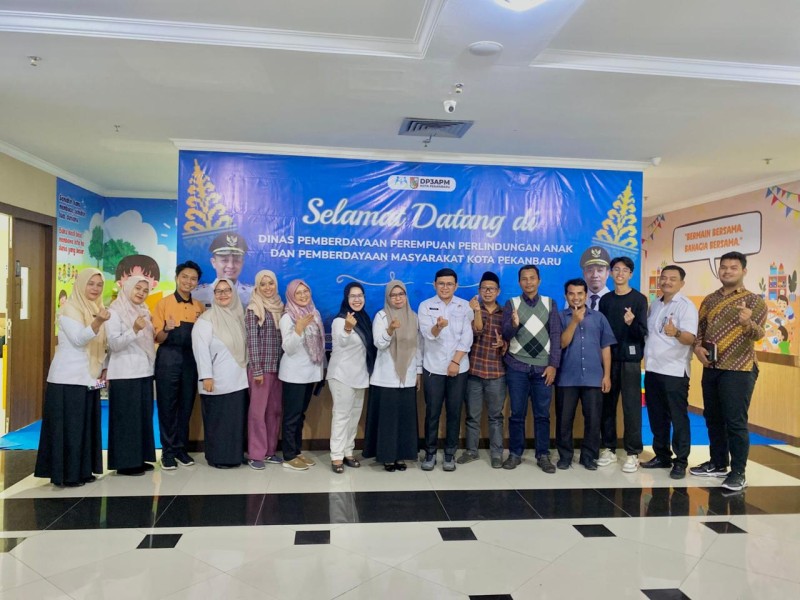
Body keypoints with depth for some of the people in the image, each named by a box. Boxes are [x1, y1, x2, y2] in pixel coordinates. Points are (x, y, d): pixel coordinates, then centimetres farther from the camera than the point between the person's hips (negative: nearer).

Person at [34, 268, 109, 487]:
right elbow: (79, 339, -20)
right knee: (68, 426, -3)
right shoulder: (69, 308, -8)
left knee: (87, 425, 10)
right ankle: (65, 474, 5)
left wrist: (104, 368, 7)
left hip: (89, 378, 7)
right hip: (68, 379, -7)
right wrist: (98, 322, -35)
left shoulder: (97, 309, 13)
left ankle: (82, 470, 19)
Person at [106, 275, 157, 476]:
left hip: (144, 371, 7)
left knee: (143, 416, 10)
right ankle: (125, 462, 5)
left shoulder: (144, 311, 14)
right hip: (124, 374, -7)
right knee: (126, 418, -3)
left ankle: (139, 458, 20)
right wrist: (134, 330, -28)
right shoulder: (115, 311, -7)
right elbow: (114, 344, -15)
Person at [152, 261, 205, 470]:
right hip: (168, 359, -3)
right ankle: (168, 451, 11)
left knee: (186, 405, 8)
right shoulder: (163, 303, -2)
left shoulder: (199, 306, 10)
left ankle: (181, 448, 20)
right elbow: (157, 338, -4)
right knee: (167, 405, 1)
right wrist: (167, 329, -24)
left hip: (191, 359, 4)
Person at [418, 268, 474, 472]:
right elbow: (428, 334, -12)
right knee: (432, 412, 4)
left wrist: (456, 361, -11)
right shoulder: (425, 306, 1)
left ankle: (450, 453, 18)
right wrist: (439, 326, -33)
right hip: (433, 367, -1)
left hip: (458, 367, 1)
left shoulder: (465, 306, 4)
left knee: (454, 412, 6)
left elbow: (467, 338, -2)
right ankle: (430, 452, 17)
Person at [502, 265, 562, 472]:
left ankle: (543, 456, 14)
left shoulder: (550, 304, 7)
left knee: (542, 414, 5)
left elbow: (556, 336, 2)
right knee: (517, 413, 4)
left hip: (543, 367, 1)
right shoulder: (512, 304, 4)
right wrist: (514, 325, -25)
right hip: (517, 367, 0)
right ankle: (515, 453, 15)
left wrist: (553, 365, -5)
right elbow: (505, 335, -3)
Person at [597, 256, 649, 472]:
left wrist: (632, 323, -27)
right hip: (608, 357, 4)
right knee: (607, 404, 6)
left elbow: (642, 332, -7)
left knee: (631, 406, -3)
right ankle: (608, 448, 17)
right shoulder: (605, 300, 10)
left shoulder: (639, 299, -1)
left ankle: (633, 453, 4)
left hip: (630, 358, -3)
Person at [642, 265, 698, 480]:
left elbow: (690, 338, -21)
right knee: (657, 416, 13)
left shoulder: (686, 306, -8)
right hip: (652, 369, 7)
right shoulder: (654, 305, 13)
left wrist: (676, 333, -39)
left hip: (675, 371, -7)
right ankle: (662, 456, 25)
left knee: (678, 417, 1)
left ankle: (680, 462, 10)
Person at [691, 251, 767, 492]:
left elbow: (759, 334, -18)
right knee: (713, 418, 13)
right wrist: (698, 346, -6)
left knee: (735, 422, -5)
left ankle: (738, 472, 5)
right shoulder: (709, 300, 10)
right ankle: (718, 463, 27)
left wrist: (748, 323, -40)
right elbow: (700, 328, 14)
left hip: (739, 370, -6)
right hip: (711, 368, 6)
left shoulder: (755, 300, -5)